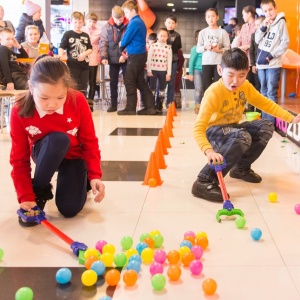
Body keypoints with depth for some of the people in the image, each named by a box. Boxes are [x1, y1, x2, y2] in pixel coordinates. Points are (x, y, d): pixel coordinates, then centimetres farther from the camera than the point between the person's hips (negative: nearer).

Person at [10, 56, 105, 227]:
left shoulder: (78, 101, -26)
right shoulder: (20, 112, -26)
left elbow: (90, 141, -15)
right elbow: (19, 159, -20)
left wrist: (94, 175, -27)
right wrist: (26, 197, -27)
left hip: (73, 156, 1)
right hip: (45, 155, 0)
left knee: (69, 209, -19)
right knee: (57, 139, -37)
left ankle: (82, 181, 18)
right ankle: (39, 192, -14)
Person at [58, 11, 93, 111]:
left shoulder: (85, 36, 9)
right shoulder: (68, 34, -3)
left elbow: (90, 49, 10)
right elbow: (62, 47, -8)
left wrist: (84, 54, -9)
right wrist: (60, 54, -29)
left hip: (84, 65, 4)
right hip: (72, 65, -4)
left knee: (83, 87, 10)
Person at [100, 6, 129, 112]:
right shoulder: (107, 27, -1)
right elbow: (103, 43, 0)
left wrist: (125, 55, -16)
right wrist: (104, 57, -10)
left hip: (126, 59, -2)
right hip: (113, 59, 3)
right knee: (113, 82, 9)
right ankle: (113, 104, 18)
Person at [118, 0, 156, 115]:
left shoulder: (134, 23, -15)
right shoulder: (140, 22, 15)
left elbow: (125, 40, -12)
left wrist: (121, 47, 8)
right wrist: (127, 49, 6)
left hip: (135, 56, -9)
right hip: (140, 54, 9)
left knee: (129, 82, -2)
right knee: (140, 82, 12)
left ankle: (130, 108, 3)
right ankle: (150, 107, 12)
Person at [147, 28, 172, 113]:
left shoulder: (168, 48, 3)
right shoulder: (153, 46, 0)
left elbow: (169, 61, 2)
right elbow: (149, 59, -2)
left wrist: (169, 73, -1)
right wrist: (149, 70, -8)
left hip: (163, 71, 2)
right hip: (153, 70, -2)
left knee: (162, 89, 6)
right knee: (152, 89, 2)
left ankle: (159, 106, 14)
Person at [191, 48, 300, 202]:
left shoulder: (246, 87, -7)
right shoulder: (214, 92, -27)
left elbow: (266, 103, 7)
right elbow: (199, 128, -34)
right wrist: (209, 151, -51)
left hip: (232, 129, 7)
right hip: (214, 132, -7)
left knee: (266, 127, -8)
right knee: (243, 137, -34)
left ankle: (241, 168, 10)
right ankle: (204, 181, -31)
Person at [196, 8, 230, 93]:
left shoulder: (222, 32, 1)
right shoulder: (202, 32, 6)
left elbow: (227, 48, -1)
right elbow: (198, 49, 7)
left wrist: (219, 50, -18)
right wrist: (205, 47, -12)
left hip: (219, 62, -2)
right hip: (206, 62, 2)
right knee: (206, 86, 2)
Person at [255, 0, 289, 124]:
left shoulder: (281, 22, -6)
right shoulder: (264, 23, 11)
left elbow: (285, 43, -10)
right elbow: (257, 40, 7)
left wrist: (271, 55, -14)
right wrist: (263, 27, -8)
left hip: (273, 64, -6)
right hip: (261, 62, 6)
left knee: (271, 93, -7)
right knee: (263, 92, 12)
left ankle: (270, 121, -6)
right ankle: (264, 119, 20)